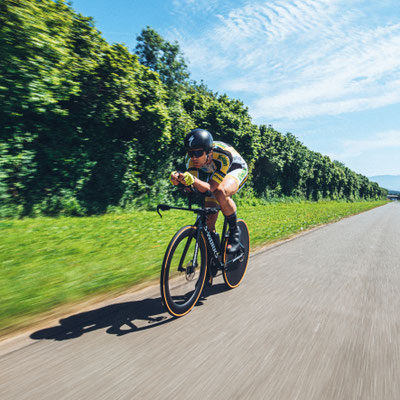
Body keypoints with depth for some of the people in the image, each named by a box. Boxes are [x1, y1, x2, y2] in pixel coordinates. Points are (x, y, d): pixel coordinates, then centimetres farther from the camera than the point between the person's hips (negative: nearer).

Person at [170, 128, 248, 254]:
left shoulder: (223, 155, -40)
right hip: (214, 173, 5)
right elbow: (195, 187, -31)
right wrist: (178, 179, -52)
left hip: (236, 170, -4)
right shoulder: (191, 157, -26)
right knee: (208, 220, -8)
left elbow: (211, 188, -42)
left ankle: (235, 233, -18)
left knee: (221, 192, -39)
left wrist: (193, 180, -61)